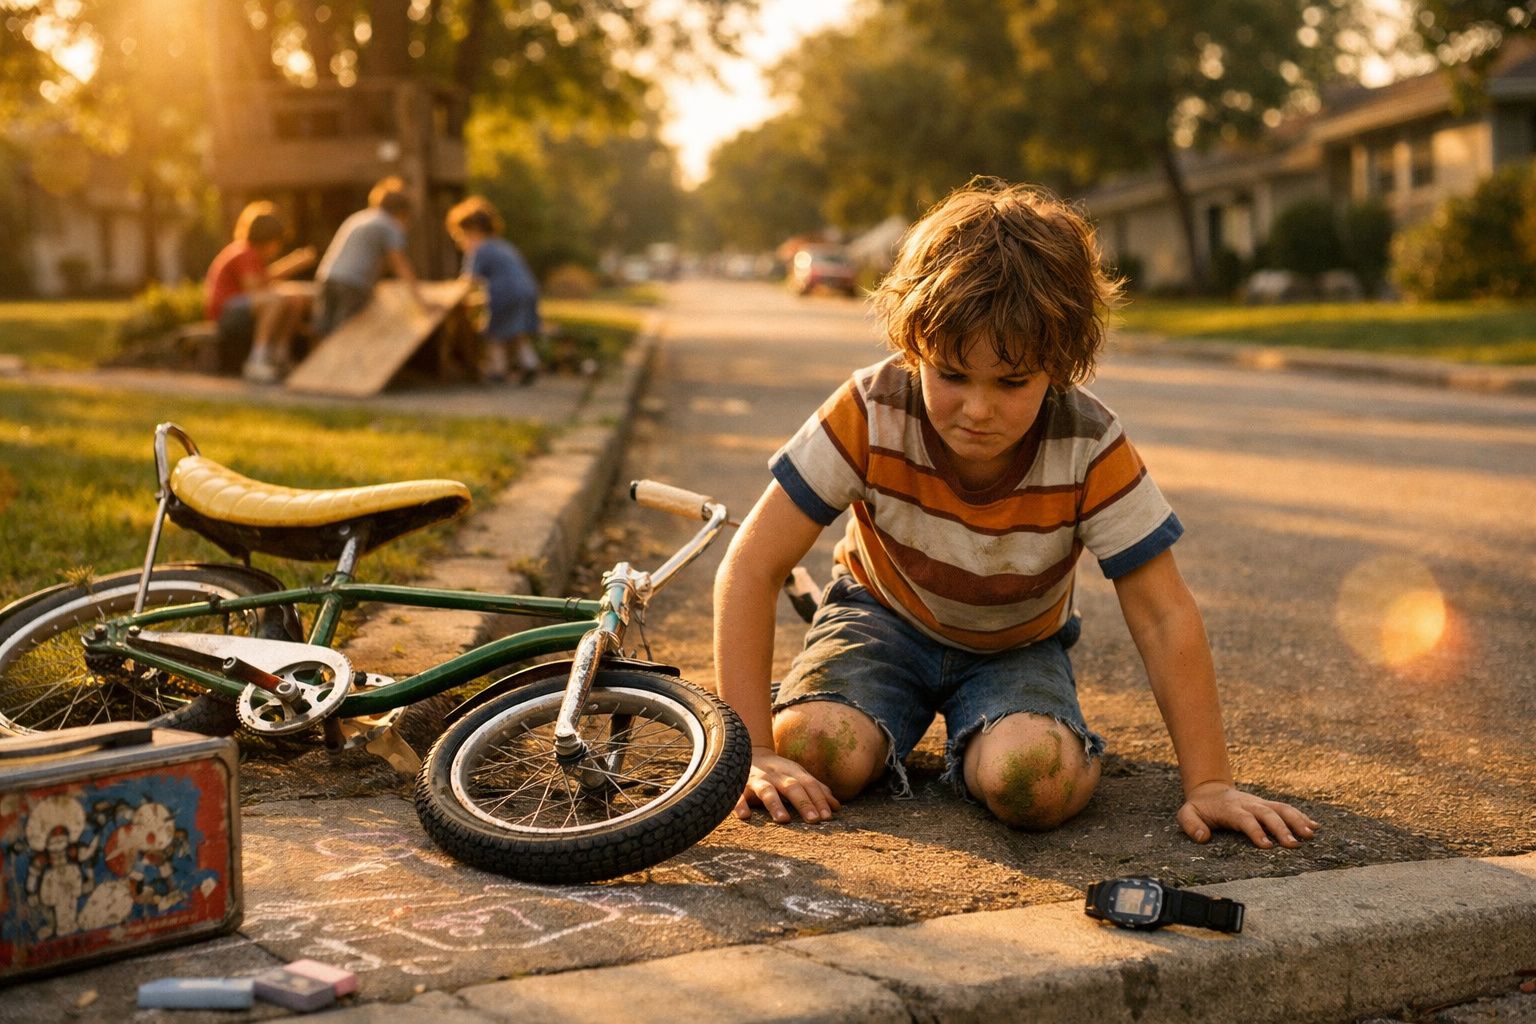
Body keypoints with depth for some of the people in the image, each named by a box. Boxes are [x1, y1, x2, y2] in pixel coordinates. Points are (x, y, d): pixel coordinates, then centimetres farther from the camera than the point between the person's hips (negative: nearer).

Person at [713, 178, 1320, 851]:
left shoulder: (1093, 450, -27)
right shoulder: (869, 414, -28)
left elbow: (1163, 617, -20)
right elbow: (751, 568, -26)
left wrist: (1209, 784, -22)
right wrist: (754, 752, -31)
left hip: (1015, 645, -1)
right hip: (883, 614, 2)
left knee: (1036, 784, -32)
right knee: (815, 753, -28)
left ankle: (979, 745, 2)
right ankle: (902, 721, 5)